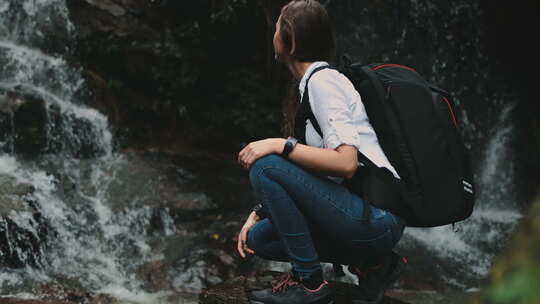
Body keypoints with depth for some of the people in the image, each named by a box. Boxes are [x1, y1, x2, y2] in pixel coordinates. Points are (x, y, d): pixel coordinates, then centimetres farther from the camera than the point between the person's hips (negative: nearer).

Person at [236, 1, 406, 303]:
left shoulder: (323, 81, -12)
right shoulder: (309, 85, 16)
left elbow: (346, 163, -24)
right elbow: (302, 174, 18)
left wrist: (279, 145, -19)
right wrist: (258, 214, 12)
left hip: (377, 218, -9)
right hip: (363, 216, 9)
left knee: (266, 167, -16)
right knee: (259, 238, 9)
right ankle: (371, 264, 10)